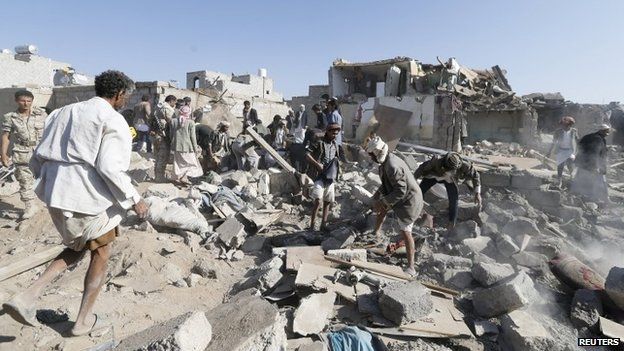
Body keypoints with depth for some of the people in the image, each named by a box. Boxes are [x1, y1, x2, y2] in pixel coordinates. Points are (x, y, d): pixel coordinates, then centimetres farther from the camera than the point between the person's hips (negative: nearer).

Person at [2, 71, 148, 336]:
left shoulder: (64, 112, 13)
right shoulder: (113, 120, -11)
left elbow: (39, 157, 13)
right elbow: (110, 168, -20)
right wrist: (134, 199, -11)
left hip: (57, 196, 7)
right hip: (90, 198, -7)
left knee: (76, 249, 26)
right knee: (101, 255, 13)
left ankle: (27, 297, 12)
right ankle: (84, 320, 22)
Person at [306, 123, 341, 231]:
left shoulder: (335, 145, 15)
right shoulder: (319, 143, -4)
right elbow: (307, 155, -10)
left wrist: (338, 167, 9)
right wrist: (317, 164, -19)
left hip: (330, 177, 7)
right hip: (320, 176, -7)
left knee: (328, 201, 9)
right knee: (318, 201, -15)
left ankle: (323, 224, 19)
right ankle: (312, 225, -5)